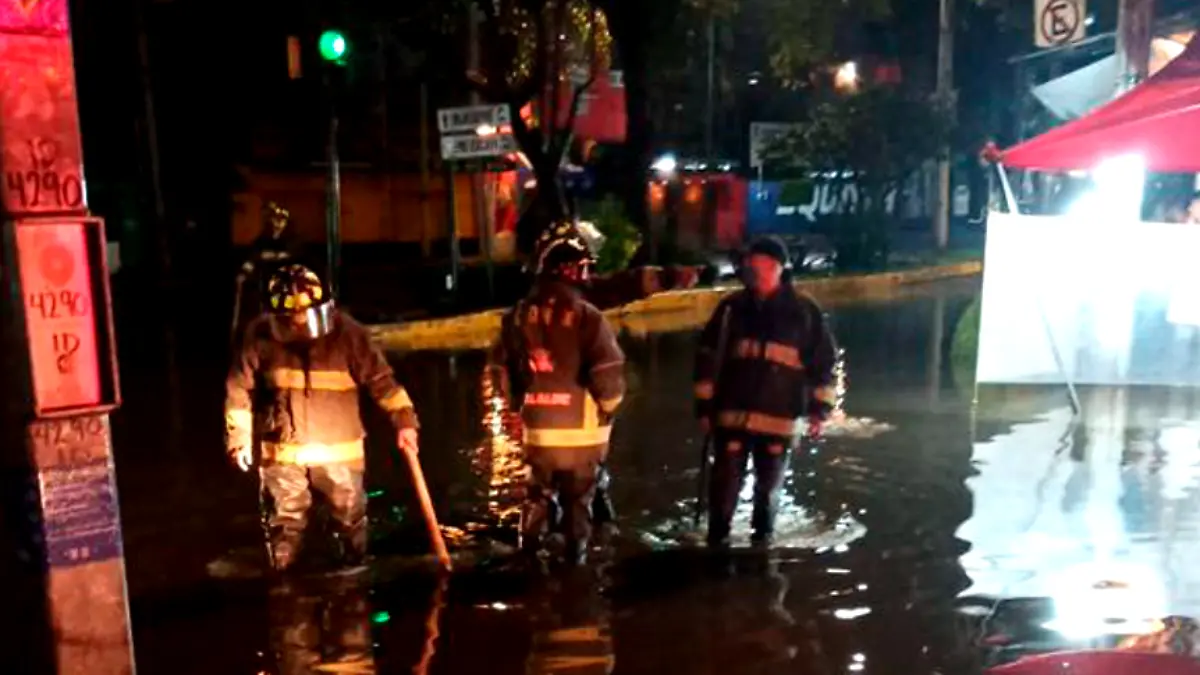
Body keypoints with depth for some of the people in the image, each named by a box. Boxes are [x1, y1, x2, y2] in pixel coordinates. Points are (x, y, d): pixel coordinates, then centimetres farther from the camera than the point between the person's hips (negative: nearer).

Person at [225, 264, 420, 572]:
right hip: (282, 452, 0)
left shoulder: (347, 332, -13)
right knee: (286, 522, 11)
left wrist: (404, 420, -19)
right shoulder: (261, 335, -10)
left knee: (351, 518, 13)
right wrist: (238, 438, 1)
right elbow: (240, 388, 0)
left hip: (339, 450, 0)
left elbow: (380, 378, -10)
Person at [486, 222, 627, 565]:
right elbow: (609, 375, -20)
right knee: (578, 500, 14)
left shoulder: (519, 315, -2)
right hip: (581, 430, -3)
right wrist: (608, 407, 0)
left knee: (538, 495, 21)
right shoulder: (587, 316, -16)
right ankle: (575, 558, 24)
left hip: (537, 429, 4)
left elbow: (500, 371, 4)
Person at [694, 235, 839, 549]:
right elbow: (707, 358, 7)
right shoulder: (732, 307, 3)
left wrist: (820, 408, 0)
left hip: (779, 417, 0)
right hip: (732, 413, 1)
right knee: (726, 479, 1)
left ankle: (763, 534, 32)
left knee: (769, 484, 12)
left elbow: (824, 360, 4)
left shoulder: (804, 311, 0)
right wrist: (705, 406, 6)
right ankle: (718, 536, 19)